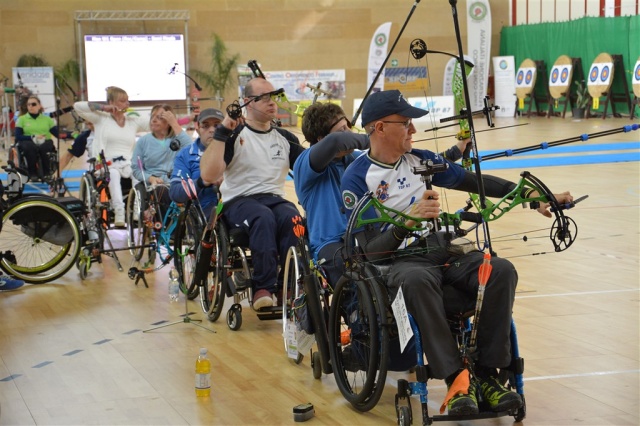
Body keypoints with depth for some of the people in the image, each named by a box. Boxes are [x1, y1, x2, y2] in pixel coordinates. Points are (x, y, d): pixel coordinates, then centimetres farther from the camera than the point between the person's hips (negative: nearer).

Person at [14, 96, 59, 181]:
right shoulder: (22, 119, 11)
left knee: (43, 148, -37)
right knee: (31, 147, -38)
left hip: (45, 143, 1)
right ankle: (32, 173, -26)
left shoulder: (47, 119, 16)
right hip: (28, 143, -1)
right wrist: (33, 137, -15)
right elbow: (18, 137, 0)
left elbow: (58, 134, 7)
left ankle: (46, 173, -23)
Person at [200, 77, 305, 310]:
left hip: (275, 198, 4)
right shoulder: (234, 135, 1)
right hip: (239, 201, -4)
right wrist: (221, 133, -16)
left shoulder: (284, 138, 16)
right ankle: (263, 288, -33)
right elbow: (208, 176, -13)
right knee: (264, 218, -38)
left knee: (292, 218, -32)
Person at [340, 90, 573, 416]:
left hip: (444, 252, 5)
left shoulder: (419, 160, 11)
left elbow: (474, 181, 13)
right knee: (416, 280, -41)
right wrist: (409, 221, -30)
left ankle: (486, 375, -21)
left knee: (502, 270, -23)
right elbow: (371, 248, -12)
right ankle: (457, 379, -37)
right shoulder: (357, 178, -5)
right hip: (399, 260, -5)